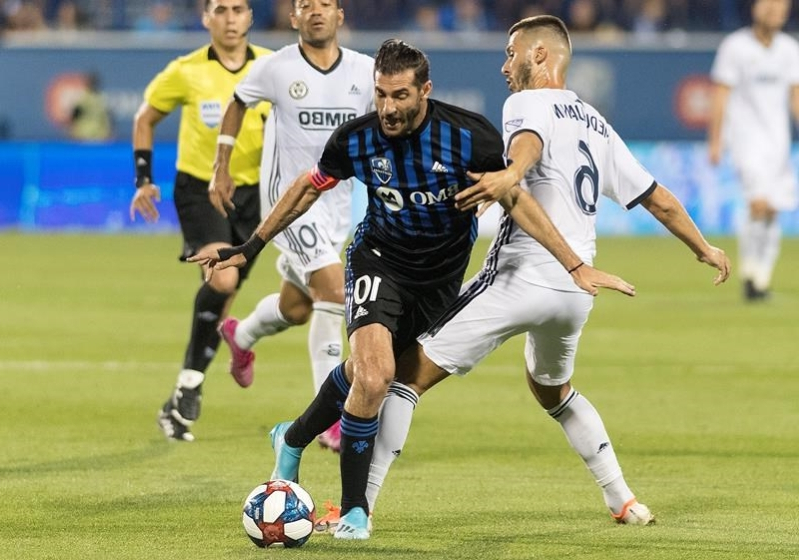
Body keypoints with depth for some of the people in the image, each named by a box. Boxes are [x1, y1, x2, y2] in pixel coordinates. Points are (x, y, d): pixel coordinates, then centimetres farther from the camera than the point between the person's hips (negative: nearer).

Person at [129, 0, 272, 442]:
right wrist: (144, 179, 2)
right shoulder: (186, 72, -8)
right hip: (199, 188, -3)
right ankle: (190, 388, -14)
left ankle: (185, 393, 19)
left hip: (251, 191, 3)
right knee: (223, 277, -25)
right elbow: (145, 119, 8)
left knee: (222, 297, 6)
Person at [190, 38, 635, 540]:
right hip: (379, 259, -1)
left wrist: (577, 267, -15)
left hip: (441, 280, 1)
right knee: (374, 375, -22)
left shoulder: (467, 135, -22)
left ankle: (293, 439, 42)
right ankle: (354, 511, -9)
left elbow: (515, 200, -12)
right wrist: (249, 249, 6)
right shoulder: (357, 140, -17)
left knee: (364, 372, 11)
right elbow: (308, 188, 2)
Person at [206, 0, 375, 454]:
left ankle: (241, 336, 53)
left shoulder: (366, 71, -4)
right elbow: (238, 104, 10)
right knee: (335, 288, -22)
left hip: (337, 202, 5)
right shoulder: (276, 68, -9)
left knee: (296, 308, 17)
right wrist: (221, 169, 12)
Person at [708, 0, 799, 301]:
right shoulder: (735, 46, -6)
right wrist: (715, 141, -9)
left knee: (772, 211, 5)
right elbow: (720, 96, -6)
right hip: (745, 136, -5)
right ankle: (749, 271, -7)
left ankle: (763, 278, 15)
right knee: (758, 203, -20)